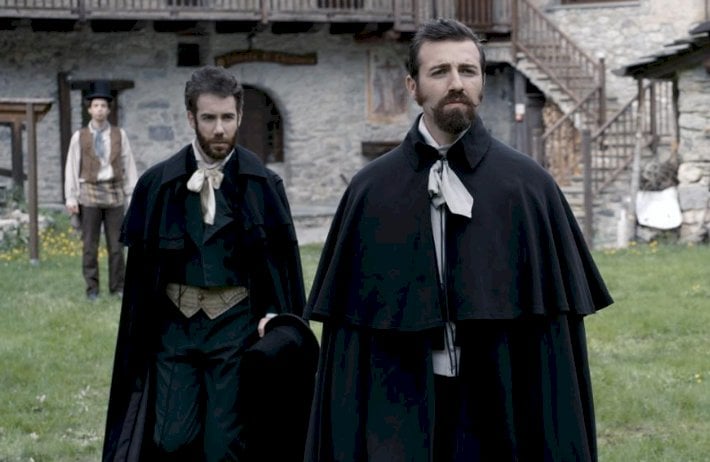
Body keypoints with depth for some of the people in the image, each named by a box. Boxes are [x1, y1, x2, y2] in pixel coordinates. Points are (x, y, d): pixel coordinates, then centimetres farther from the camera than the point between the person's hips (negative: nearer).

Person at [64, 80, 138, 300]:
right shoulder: (79, 137, 3)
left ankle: (118, 288, 8)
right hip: (90, 193, -1)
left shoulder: (119, 135, 6)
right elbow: (71, 168, 2)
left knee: (116, 244, 1)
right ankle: (92, 289, 6)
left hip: (114, 193, 1)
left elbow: (129, 166, 6)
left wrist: (132, 197, 1)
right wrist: (71, 199, -5)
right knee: (90, 245, -1)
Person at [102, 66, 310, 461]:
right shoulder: (159, 184, 3)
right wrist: (141, 336, 2)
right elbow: (141, 264, 5)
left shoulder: (263, 185, 0)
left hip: (237, 325, -1)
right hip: (175, 326, 1)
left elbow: (285, 260, 1)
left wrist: (275, 316, -12)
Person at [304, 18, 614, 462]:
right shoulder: (372, 190, 2)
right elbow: (347, 322, 3)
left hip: (502, 405, 0)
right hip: (400, 411, 1)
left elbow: (557, 322, -1)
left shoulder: (529, 186, -1)